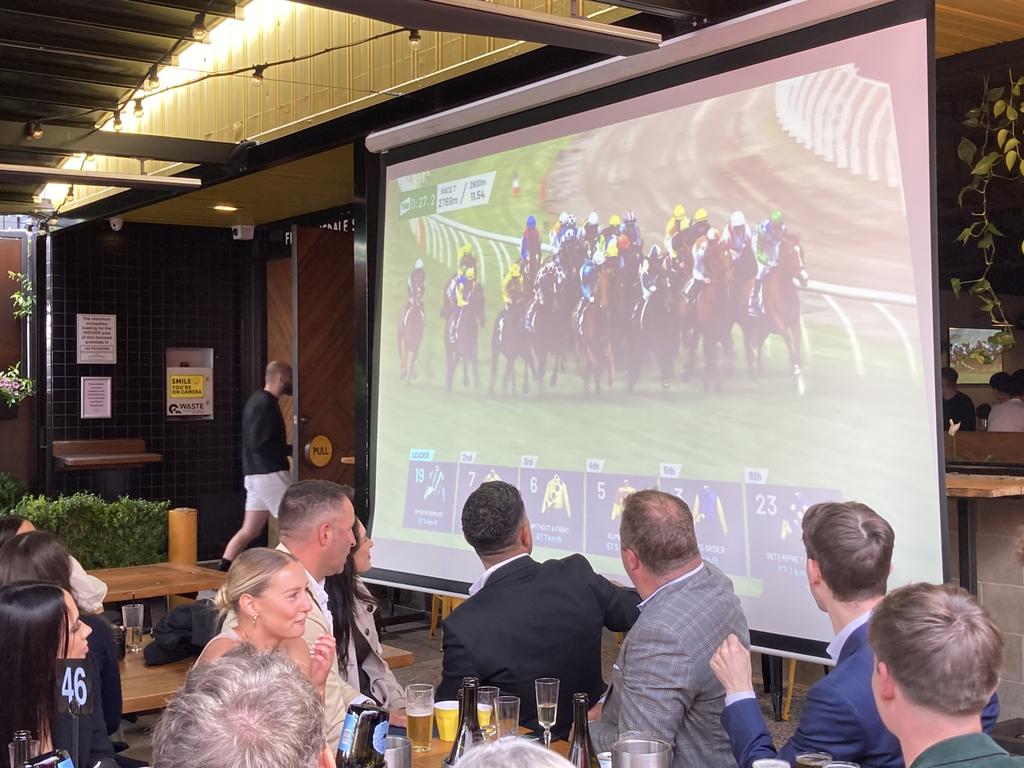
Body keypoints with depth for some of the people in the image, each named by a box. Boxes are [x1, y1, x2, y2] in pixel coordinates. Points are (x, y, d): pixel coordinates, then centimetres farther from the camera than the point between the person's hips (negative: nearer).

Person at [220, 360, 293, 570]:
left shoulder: (258, 400, 16)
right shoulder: (266, 404, -15)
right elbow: (258, 443, -22)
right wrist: (291, 450, -14)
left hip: (257, 474, 10)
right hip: (269, 474, -10)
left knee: (249, 530, 10)